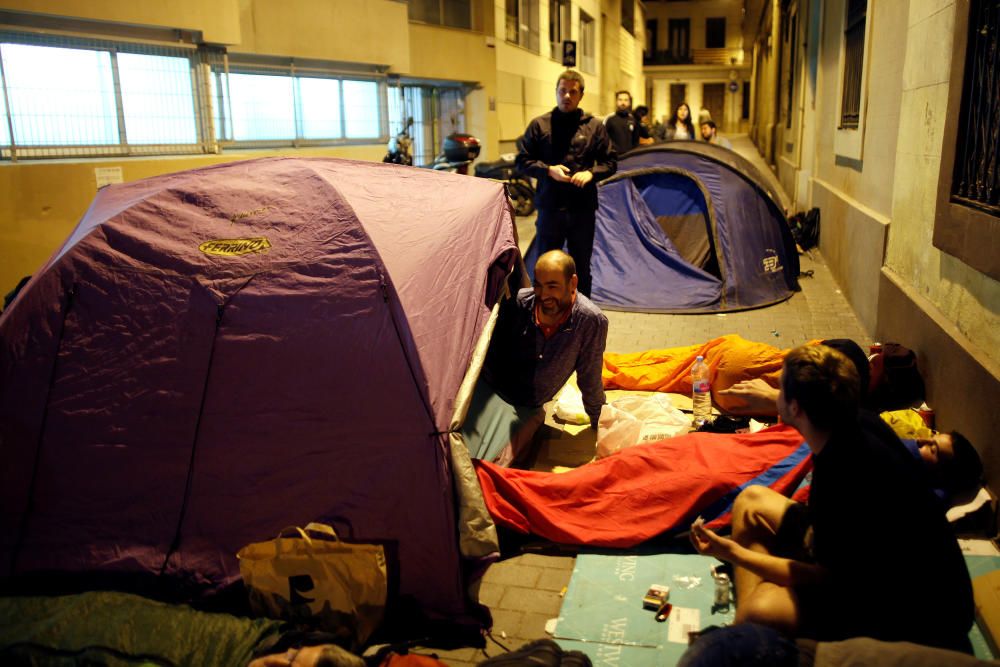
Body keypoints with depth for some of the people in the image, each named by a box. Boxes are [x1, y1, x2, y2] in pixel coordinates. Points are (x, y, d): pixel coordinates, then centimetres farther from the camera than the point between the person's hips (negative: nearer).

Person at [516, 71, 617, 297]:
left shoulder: (594, 126, 4)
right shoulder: (539, 125, 2)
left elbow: (610, 162, 8)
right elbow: (522, 161, 3)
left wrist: (591, 173, -12)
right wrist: (547, 170, -13)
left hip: (583, 208, 1)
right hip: (550, 207, -1)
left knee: (581, 267, 12)